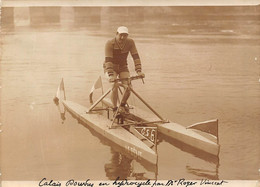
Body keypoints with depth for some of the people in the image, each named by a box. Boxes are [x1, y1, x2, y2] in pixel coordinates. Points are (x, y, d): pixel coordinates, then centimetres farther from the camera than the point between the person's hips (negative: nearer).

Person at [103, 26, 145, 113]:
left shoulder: (130, 42, -15)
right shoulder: (110, 43, -25)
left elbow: (135, 57, -17)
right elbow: (108, 60, -32)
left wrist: (139, 71, -29)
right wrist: (111, 75, -43)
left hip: (123, 67, 3)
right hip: (111, 67, -3)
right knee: (115, 86, -25)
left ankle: (122, 105, 11)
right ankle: (115, 109, -12)